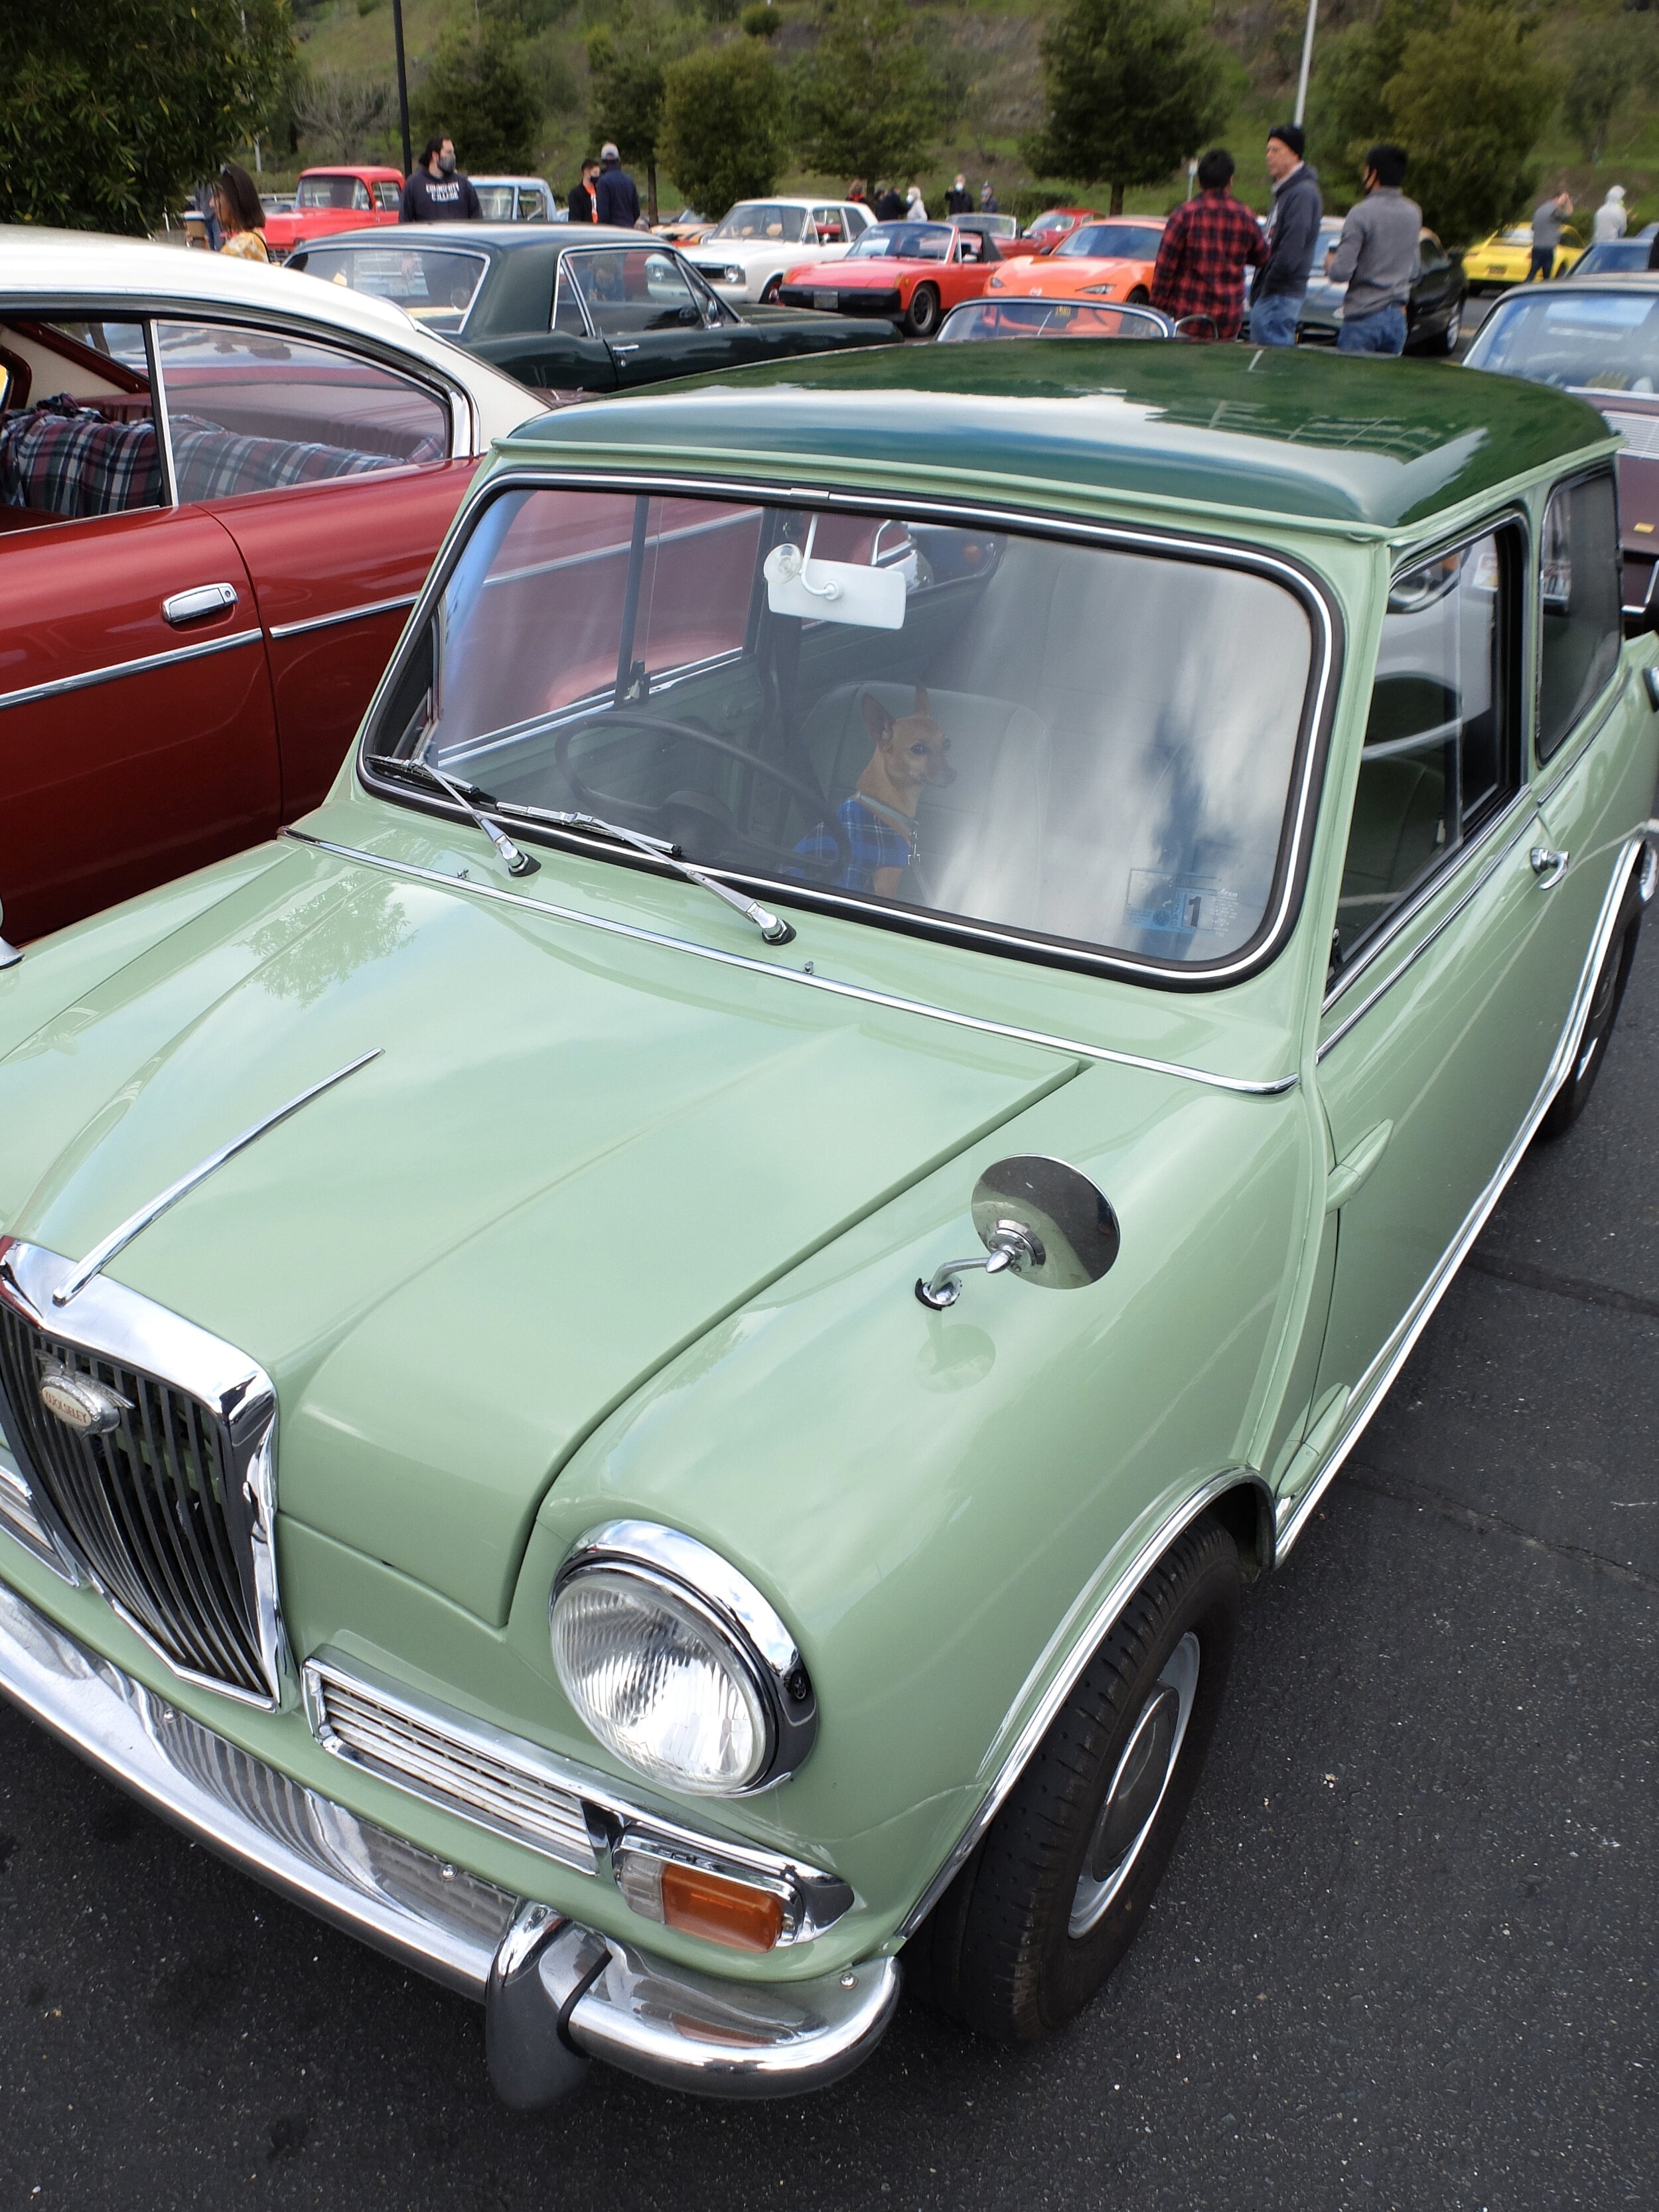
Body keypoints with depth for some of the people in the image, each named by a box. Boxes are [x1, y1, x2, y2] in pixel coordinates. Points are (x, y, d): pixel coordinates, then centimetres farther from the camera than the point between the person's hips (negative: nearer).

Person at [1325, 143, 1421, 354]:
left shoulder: (1362, 214, -11)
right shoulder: (1414, 214, 10)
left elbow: (1341, 272, -16)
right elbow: (1413, 270, 19)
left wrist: (1330, 263, 5)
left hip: (1364, 316, -6)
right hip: (1397, 317, 6)